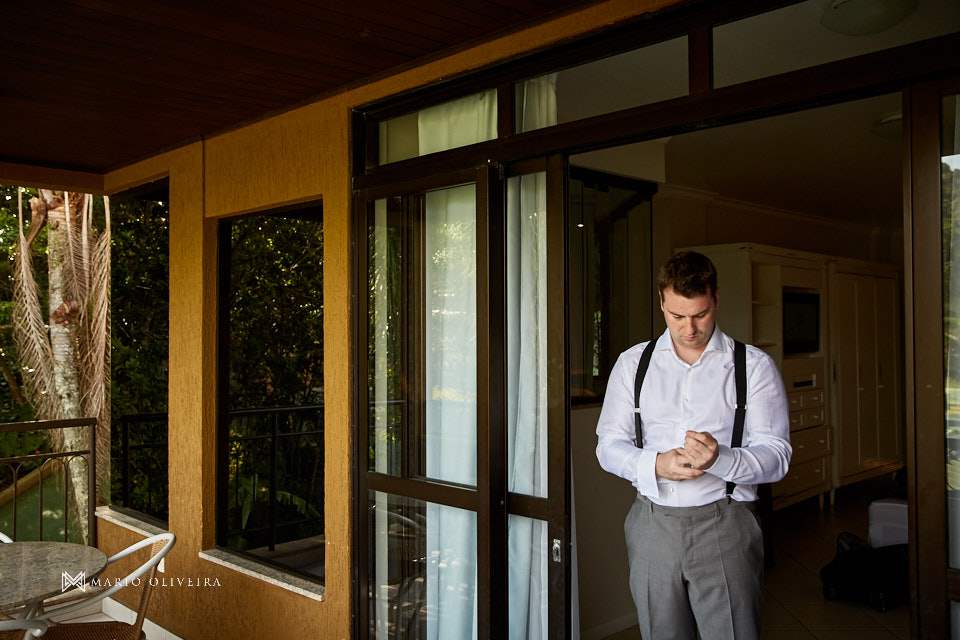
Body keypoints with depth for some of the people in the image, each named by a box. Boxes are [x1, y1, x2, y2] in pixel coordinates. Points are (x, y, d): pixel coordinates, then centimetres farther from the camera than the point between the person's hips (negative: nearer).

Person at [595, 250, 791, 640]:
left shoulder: (754, 366, 2)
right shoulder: (632, 363, 9)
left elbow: (776, 455, -4)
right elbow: (609, 445, 5)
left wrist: (719, 459, -24)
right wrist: (656, 465, -15)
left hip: (725, 524, -2)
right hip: (652, 523, 2)